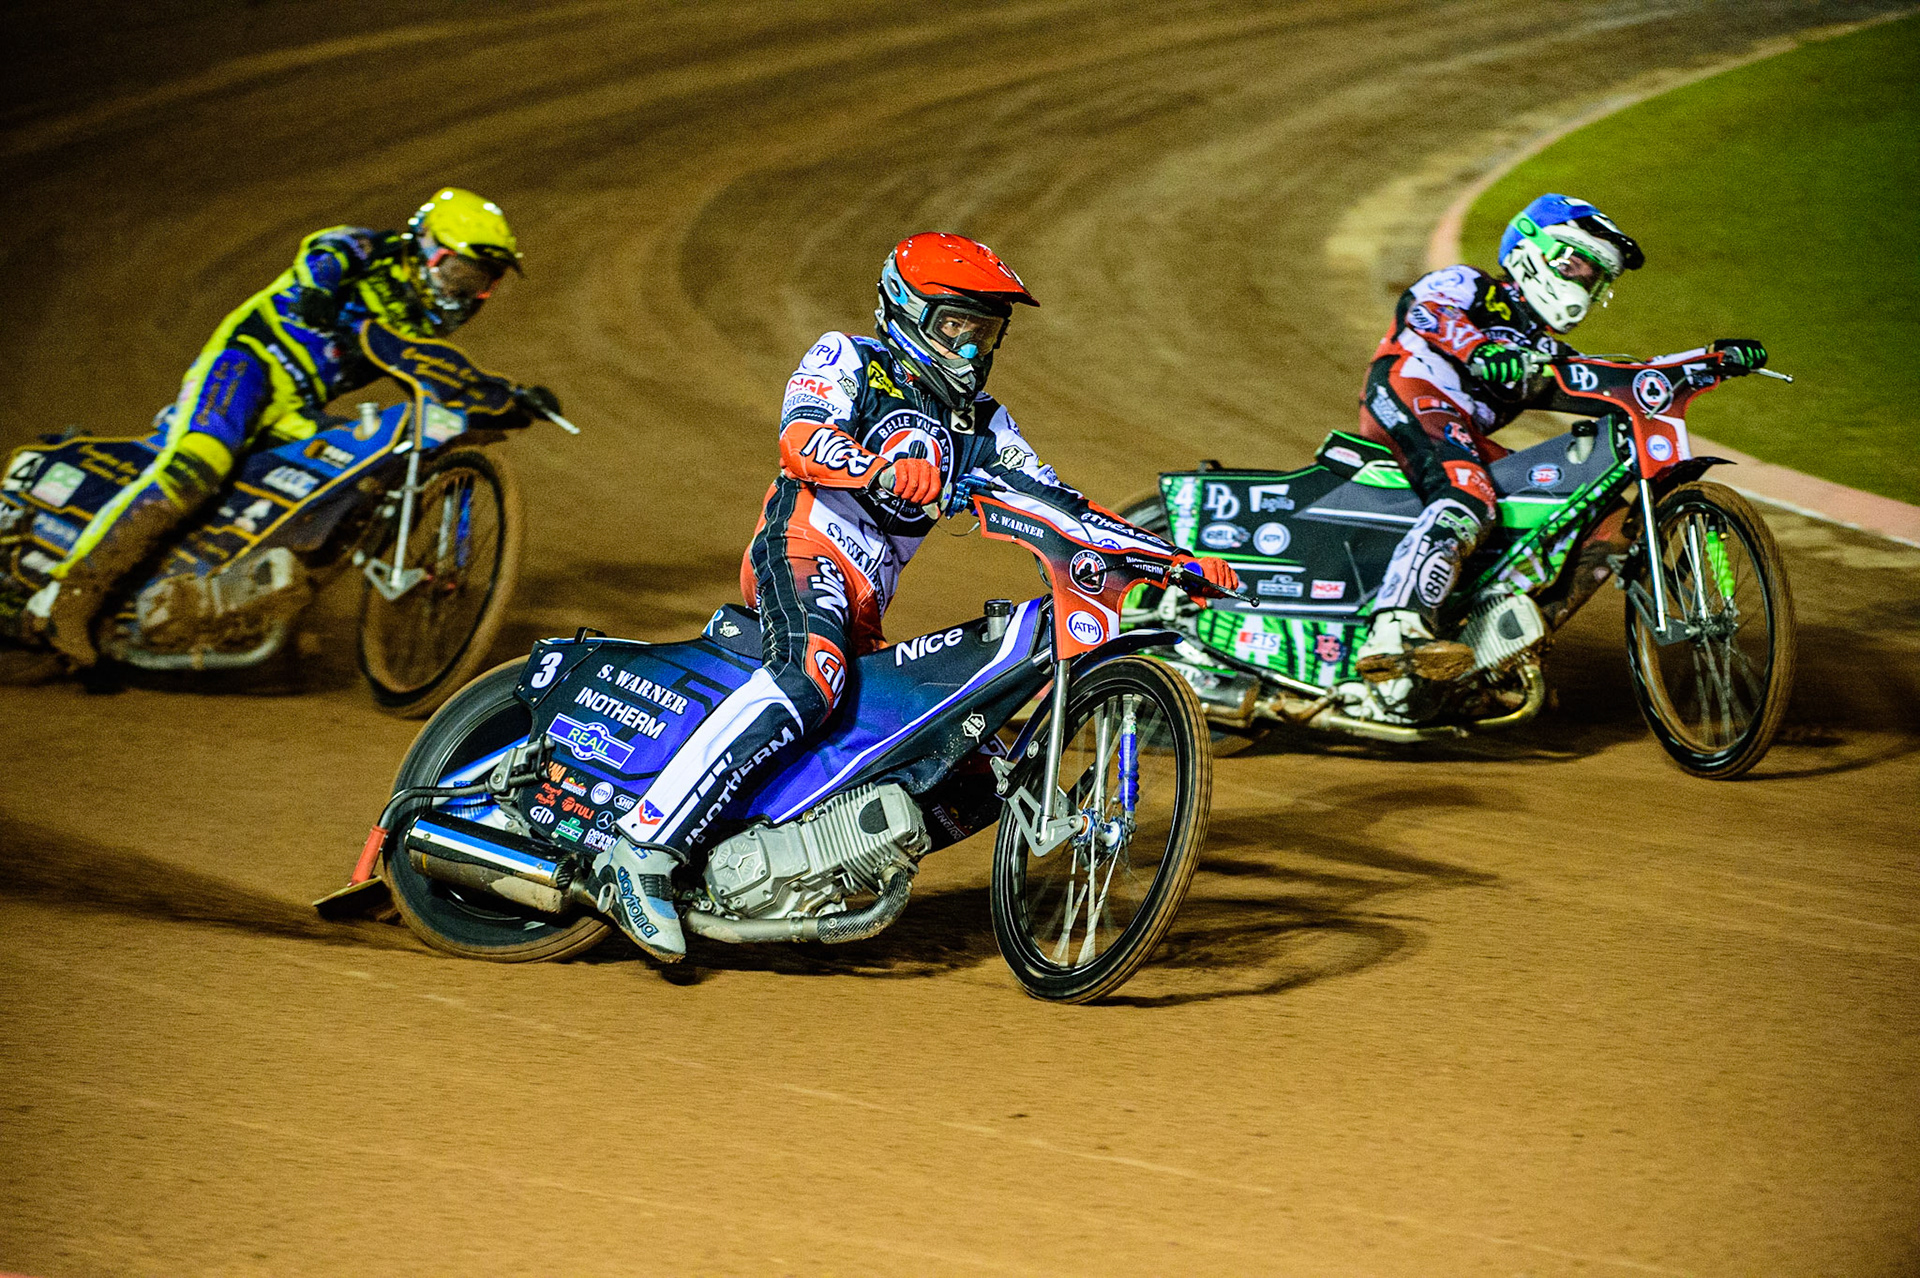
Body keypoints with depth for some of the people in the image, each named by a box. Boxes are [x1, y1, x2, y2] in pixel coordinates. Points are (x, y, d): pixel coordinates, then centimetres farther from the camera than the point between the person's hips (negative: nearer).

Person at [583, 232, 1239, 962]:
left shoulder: (980, 423, 24)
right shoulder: (848, 361, 6)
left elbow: (1056, 504, 19)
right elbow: (800, 440, -13)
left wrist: (1171, 554, 8)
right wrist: (884, 469, -34)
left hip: (866, 607, 8)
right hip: (802, 547, -8)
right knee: (810, 676, -37)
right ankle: (642, 853, -45)